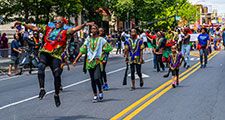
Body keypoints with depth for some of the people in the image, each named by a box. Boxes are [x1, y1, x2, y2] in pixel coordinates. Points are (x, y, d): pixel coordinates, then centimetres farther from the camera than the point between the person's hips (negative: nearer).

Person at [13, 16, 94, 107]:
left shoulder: (65, 32, 11)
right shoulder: (48, 29, 20)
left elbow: (74, 29, -6)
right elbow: (34, 28, 22)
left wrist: (84, 25, -23)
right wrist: (22, 24, 19)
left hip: (56, 55, -1)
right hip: (45, 52, 2)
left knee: (57, 75, -8)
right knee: (41, 67, -28)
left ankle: (56, 95, 14)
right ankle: (42, 89, -28)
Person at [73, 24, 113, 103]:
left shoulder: (101, 39, 2)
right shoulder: (88, 39, 11)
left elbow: (108, 48, 2)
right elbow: (82, 50, 9)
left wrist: (101, 56, -1)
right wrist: (76, 60, 2)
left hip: (98, 61, -4)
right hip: (89, 61, 4)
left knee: (97, 78, -17)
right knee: (92, 80, 6)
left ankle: (100, 92, 6)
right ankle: (95, 96, 14)